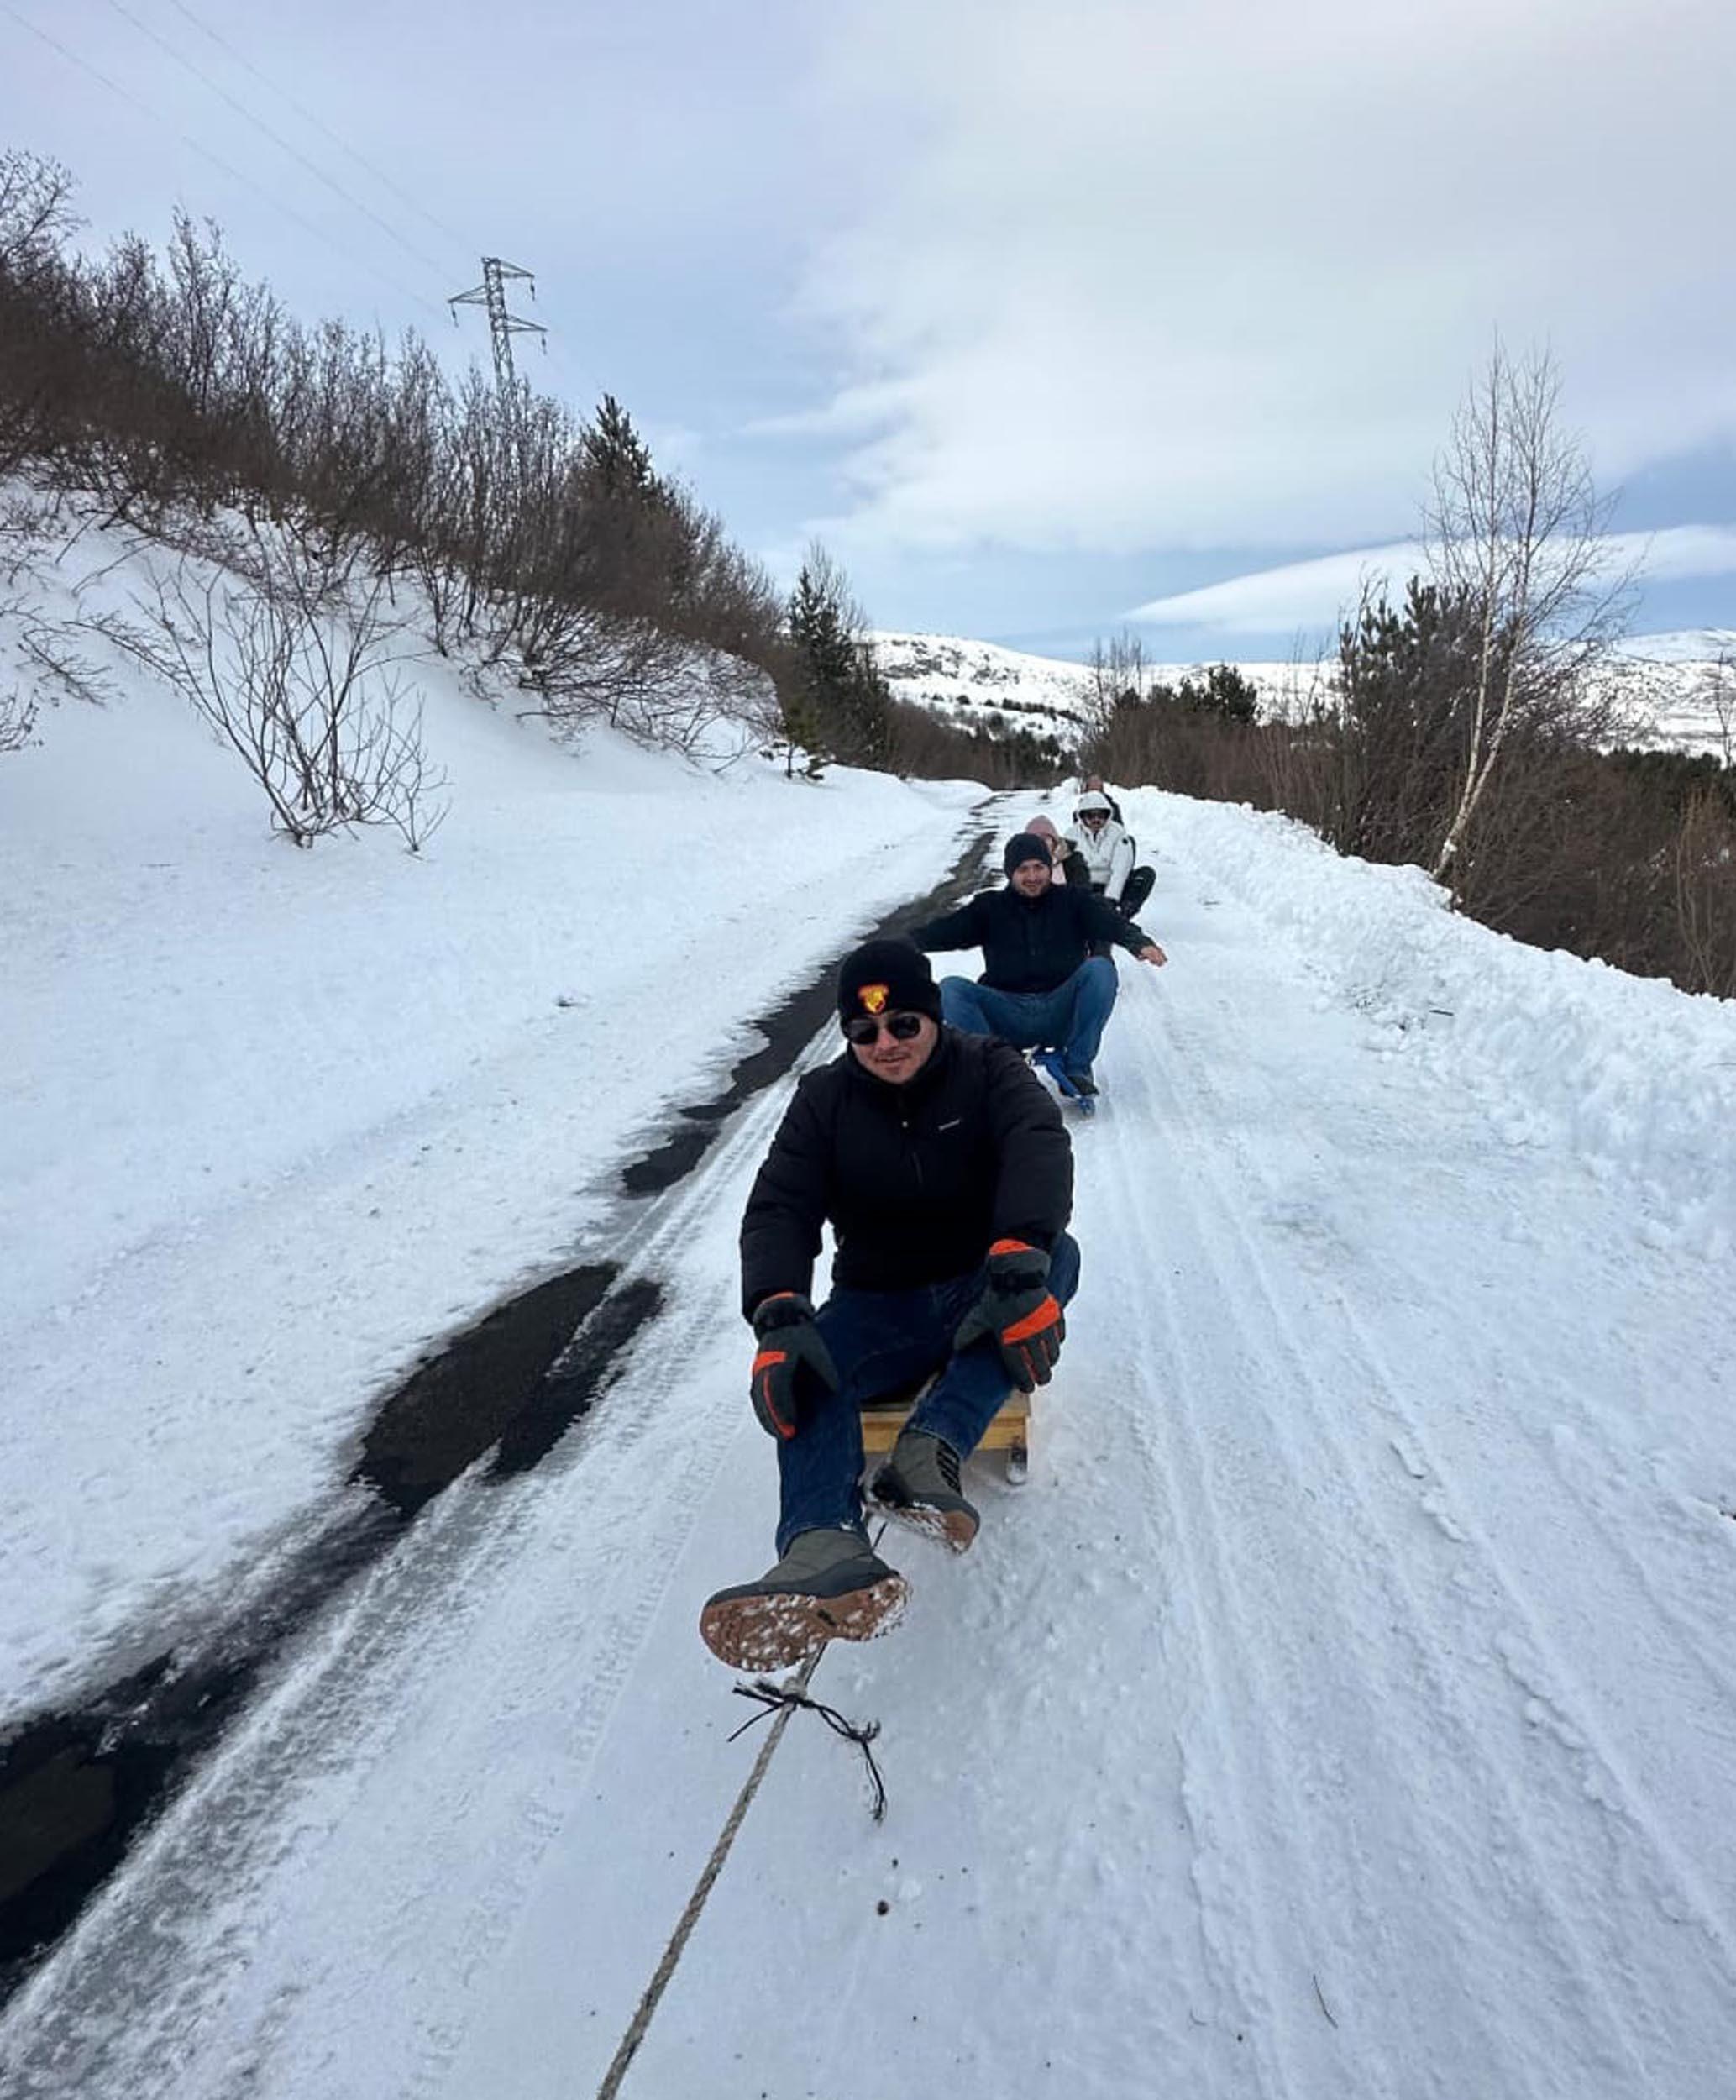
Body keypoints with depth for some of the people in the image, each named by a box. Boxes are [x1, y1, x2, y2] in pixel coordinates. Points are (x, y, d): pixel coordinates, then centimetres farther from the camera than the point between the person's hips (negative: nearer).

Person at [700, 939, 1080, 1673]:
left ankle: (930, 1450, -45)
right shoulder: (825, 1100, -1)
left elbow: (1040, 1151, -25)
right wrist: (779, 1316, -33)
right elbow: (778, 1209, -12)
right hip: (879, 1306, 1)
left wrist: (1018, 1263, -46)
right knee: (804, 1365, -29)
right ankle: (825, 1550, -53)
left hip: (983, 1297, 0)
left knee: (1056, 1254, -31)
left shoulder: (988, 1072, -6)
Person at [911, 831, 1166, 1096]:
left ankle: (1077, 1068, -18)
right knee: (951, 988, -21)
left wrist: (1139, 942, -32)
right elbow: (946, 930, -4)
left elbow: (1110, 922, -9)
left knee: (1099, 968, -25)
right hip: (1007, 1013, 0)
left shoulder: (1073, 900, 9)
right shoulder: (991, 907, 11)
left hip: (1061, 1014, 0)